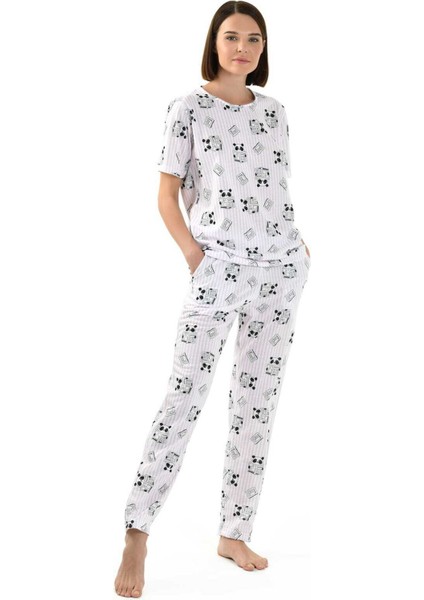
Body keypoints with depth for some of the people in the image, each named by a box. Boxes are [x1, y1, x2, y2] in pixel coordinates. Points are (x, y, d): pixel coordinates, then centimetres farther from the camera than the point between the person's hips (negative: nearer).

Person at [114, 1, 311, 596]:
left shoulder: (274, 110, 13)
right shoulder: (189, 108, 0)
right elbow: (167, 195, 0)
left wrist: (297, 244, 6)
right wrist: (195, 257, -11)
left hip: (282, 270, 5)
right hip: (219, 268, -5)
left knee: (259, 403, 6)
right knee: (186, 396, -10)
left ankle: (235, 533, 15)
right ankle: (137, 534, -4)